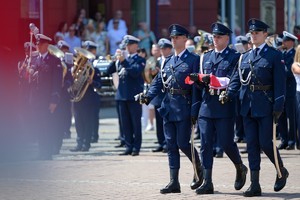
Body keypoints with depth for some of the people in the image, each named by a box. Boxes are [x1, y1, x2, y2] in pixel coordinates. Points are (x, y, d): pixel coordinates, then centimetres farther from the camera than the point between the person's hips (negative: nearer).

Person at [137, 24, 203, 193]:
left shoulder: (193, 60, -3)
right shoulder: (167, 61, 14)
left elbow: (197, 87, -9)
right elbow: (158, 82, 12)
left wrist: (194, 110, -15)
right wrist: (148, 97, -6)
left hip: (184, 108, -6)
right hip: (168, 108, 6)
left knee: (183, 143, -6)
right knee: (171, 145, 4)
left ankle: (199, 168, 20)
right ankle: (174, 182, 6)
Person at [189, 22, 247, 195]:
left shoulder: (235, 57, -1)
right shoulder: (206, 57, 17)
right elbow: (203, 80, 18)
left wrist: (213, 80, -23)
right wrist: (198, 79, -5)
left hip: (224, 107, -5)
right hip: (206, 106, 5)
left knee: (226, 143, -5)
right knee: (206, 144, -1)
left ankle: (240, 168, 23)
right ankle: (207, 182, 1)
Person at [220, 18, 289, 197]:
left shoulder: (275, 56, -3)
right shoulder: (245, 57, 13)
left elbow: (280, 83, -7)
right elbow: (237, 79, 7)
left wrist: (278, 107, -14)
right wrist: (228, 94, -12)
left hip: (266, 106, -5)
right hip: (248, 106, 5)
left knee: (265, 142, -5)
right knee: (252, 144, 4)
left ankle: (281, 171, 21)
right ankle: (255, 185, 6)